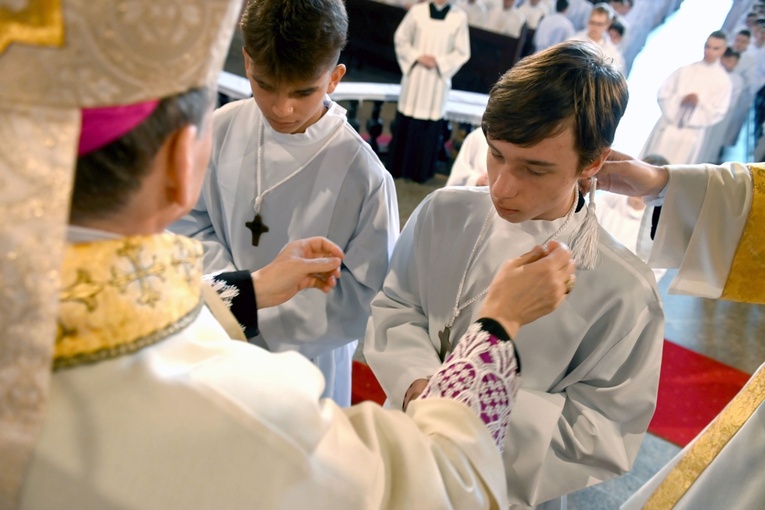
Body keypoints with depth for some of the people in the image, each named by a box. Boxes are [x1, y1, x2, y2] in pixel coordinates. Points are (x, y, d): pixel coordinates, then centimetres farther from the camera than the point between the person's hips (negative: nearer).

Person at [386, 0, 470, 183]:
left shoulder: (459, 17, -2)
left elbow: (462, 52, 1)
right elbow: (400, 39, 5)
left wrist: (439, 61, -10)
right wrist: (417, 56, -8)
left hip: (438, 80, 0)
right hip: (414, 76, 1)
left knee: (431, 125, 1)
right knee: (406, 123, 5)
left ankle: (421, 171, 12)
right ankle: (397, 167, 17)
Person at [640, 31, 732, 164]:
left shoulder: (723, 80, -2)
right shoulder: (686, 70, 1)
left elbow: (718, 112, -2)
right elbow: (663, 93, 2)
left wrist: (700, 103, -18)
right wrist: (680, 100, -16)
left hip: (691, 135, -1)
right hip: (668, 127, 1)